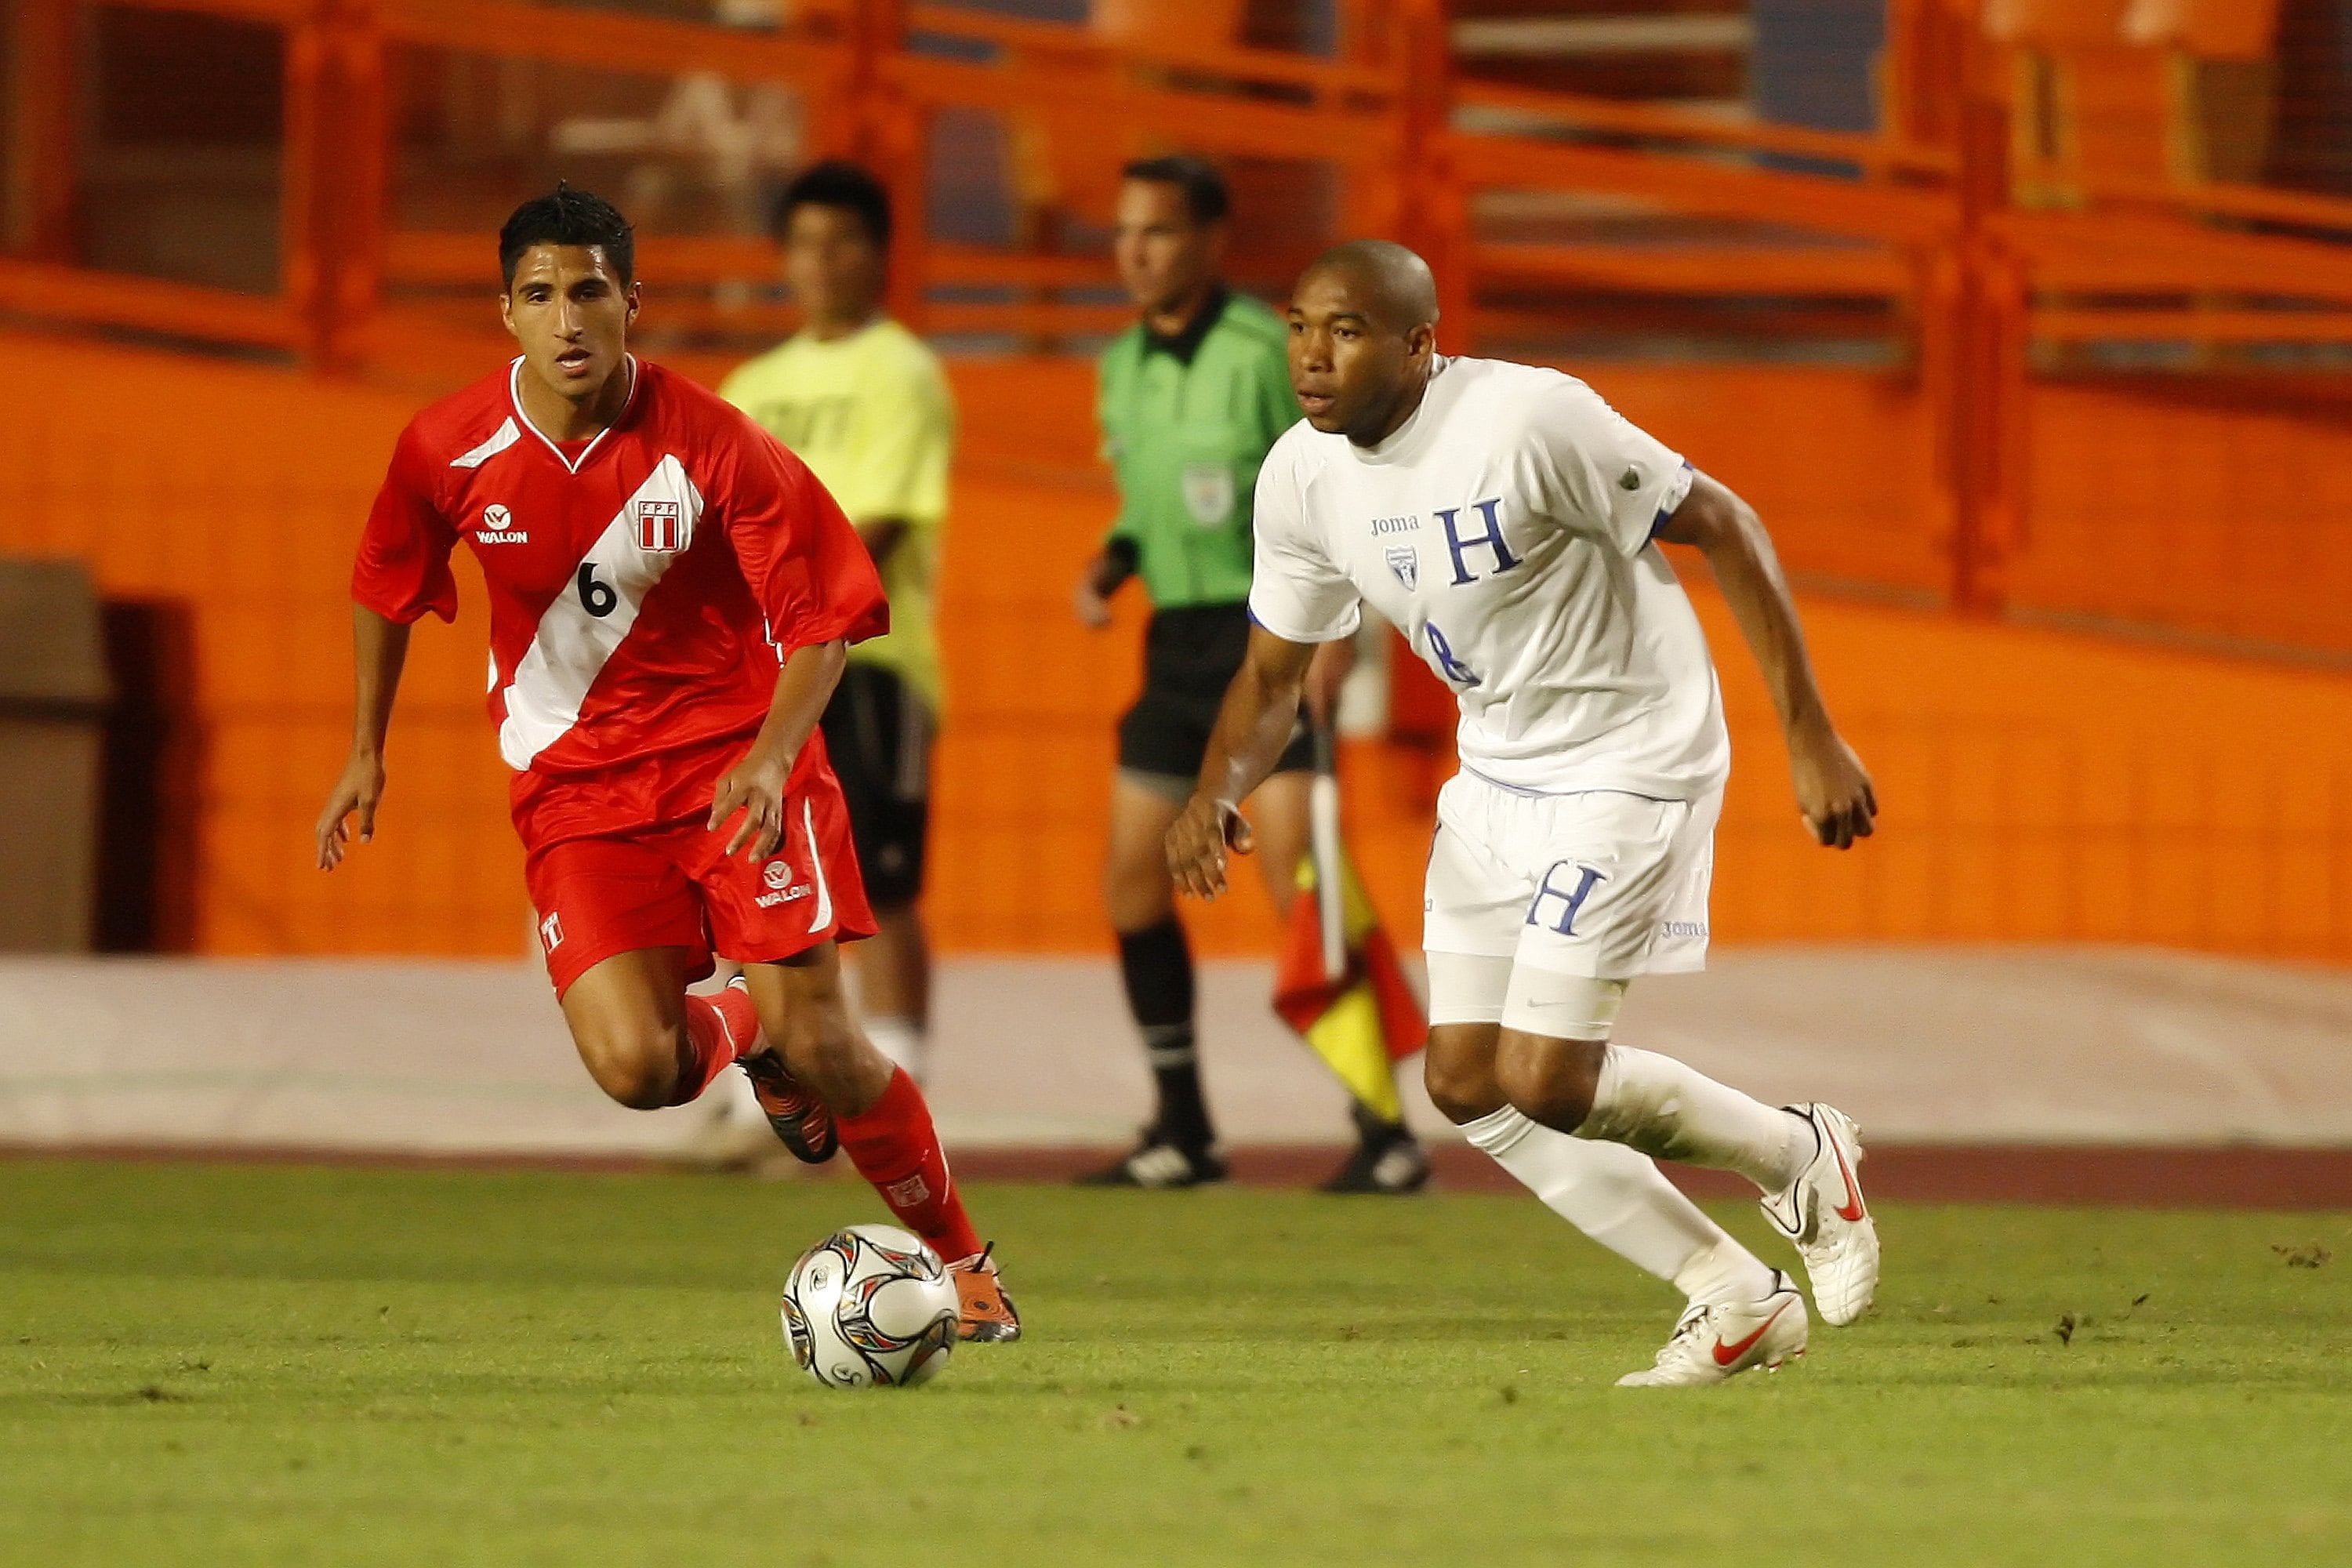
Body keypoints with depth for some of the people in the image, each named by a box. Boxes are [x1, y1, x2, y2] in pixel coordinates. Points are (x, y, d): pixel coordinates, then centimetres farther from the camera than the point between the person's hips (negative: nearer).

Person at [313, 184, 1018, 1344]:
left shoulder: (712, 447, -17)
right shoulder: (447, 452, -8)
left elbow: (826, 613, -11)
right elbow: (386, 589, 13)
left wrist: (771, 757, -26)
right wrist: (366, 752, 16)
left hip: (734, 753, -2)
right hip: (574, 783, 2)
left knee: (818, 1045, -12)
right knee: (634, 1068, -17)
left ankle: (960, 1257, 13)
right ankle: (741, 1028, 22)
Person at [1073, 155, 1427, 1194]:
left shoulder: (1265, 351, -11)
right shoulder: (1123, 367, 11)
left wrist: (1332, 629, -20)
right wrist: (1108, 565, 2)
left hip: (1269, 635, -8)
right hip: (1177, 640, 8)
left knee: (1297, 882, -14)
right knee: (1132, 879, 5)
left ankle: (1385, 1136, -9)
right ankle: (1183, 1135, 14)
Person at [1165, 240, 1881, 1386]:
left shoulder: (1529, 419, -25)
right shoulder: (1302, 477, -4)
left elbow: (1721, 527, -18)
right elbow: (1271, 675, 8)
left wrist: (1810, 736, -19)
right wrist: (1216, 794, -14)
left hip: (1627, 757, -8)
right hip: (1498, 768, 8)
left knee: (1543, 1080, -14)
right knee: (1466, 1085, 4)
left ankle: (1799, 1156, 13)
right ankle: (1733, 1298, 15)